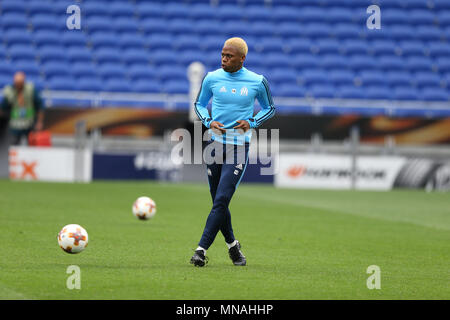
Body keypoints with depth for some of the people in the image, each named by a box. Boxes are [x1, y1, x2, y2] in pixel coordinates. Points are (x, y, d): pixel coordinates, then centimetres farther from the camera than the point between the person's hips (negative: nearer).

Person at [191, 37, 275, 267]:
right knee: (218, 202, 7)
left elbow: (269, 108, 13)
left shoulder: (257, 82, -1)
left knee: (221, 200, -14)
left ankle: (201, 250, -15)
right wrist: (209, 122, -5)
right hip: (215, 144, 3)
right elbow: (199, 104, 16)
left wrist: (251, 123, -6)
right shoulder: (212, 78, 2)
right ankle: (232, 245, 29)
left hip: (239, 147, -3)